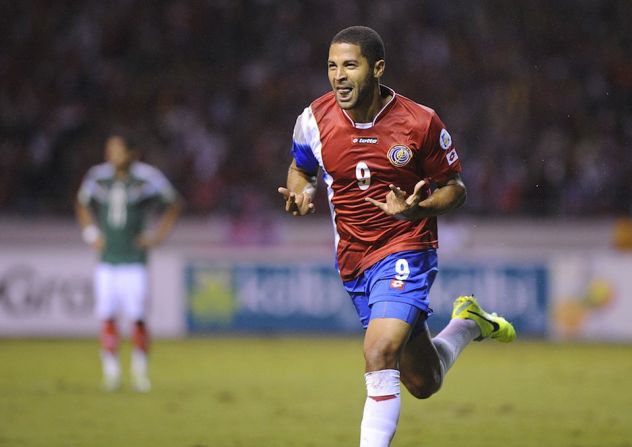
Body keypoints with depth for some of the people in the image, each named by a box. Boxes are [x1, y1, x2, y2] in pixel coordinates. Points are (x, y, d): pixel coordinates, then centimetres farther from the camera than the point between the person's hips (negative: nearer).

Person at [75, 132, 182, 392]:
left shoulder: (147, 178, -6)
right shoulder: (98, 177, 4)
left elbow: (173, 204, 7)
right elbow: (83, 204, 23)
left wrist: (158, 236, 1)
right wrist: (91, 234, 12)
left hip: (134, 260, -3)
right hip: (107, 260, 3)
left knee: (137, 316, -8)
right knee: (106, 315, -2)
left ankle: (140, 370, 5)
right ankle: (110, 369, 8)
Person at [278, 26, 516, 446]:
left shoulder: (421, 123, -14)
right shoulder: (315, 119, -6)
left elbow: (454, 187, -2)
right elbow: (300, 170, 14)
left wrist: (418, 209, -24)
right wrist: (301, 195, -11)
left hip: (406, 251, -4)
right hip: (353, 261, 4)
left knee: (380, 355, -27)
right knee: (423, 383, 14)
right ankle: (468, 323, 44)